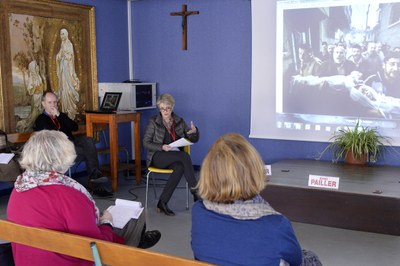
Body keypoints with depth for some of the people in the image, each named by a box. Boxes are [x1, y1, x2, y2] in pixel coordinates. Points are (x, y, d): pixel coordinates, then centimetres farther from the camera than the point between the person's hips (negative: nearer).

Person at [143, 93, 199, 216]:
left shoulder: (179, 121, 11)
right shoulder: (153, 122, 1)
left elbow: (193, 140, 13)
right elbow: (146, 143, -2)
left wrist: (194, 132, -11)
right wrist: (162, 147, -19)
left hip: (175, 157, 3)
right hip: (158, 157, -3)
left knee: (180, 167, -35)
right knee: (185, 156, -31)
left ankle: (162, 202, -30)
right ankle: (196, 194, -29)